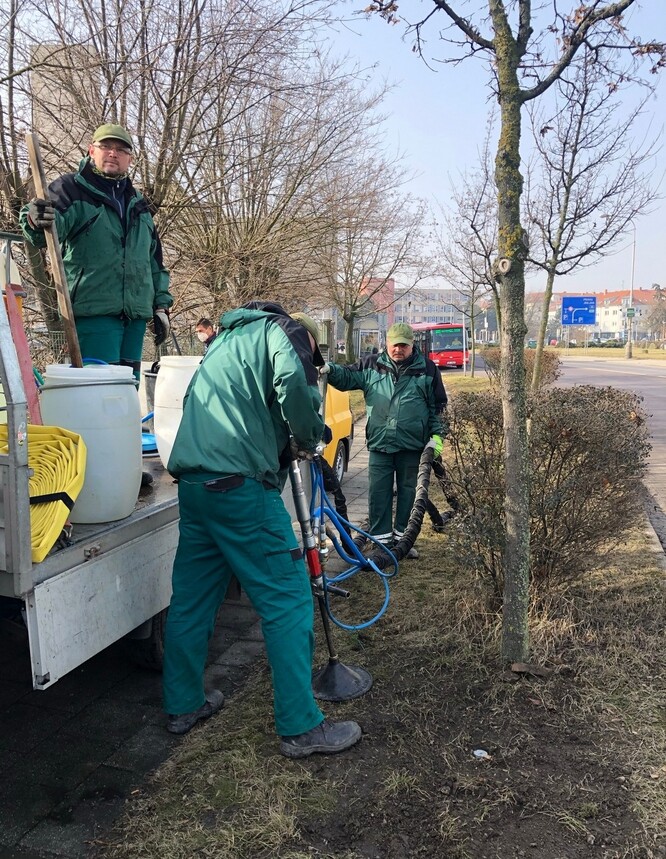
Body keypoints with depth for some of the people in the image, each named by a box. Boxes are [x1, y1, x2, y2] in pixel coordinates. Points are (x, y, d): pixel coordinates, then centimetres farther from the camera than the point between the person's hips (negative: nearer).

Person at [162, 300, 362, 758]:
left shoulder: (229, 339, 29)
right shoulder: (285, 330, 4)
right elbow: (295, 381, -18)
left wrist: (287, 446, 23)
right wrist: (310, 437, -2)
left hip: (192, 479, 9)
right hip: (239, 482, -9)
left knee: (192, 596, 17)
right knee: (288, 599, -2)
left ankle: (183, 705, 30)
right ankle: (302, 727, 4)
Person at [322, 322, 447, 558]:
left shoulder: (426, 368, 2)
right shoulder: (372, 365, 4)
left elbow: (438, 405, 6)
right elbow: (347, 378, 8)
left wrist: (437, 435, 0)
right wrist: (329, 370, -13)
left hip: (412, 445, 0)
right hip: (379, 443, 1)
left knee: (407, 491, 10)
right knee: (378, 493, 2)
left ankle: (403, 537, 23)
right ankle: (380, 538, 13)